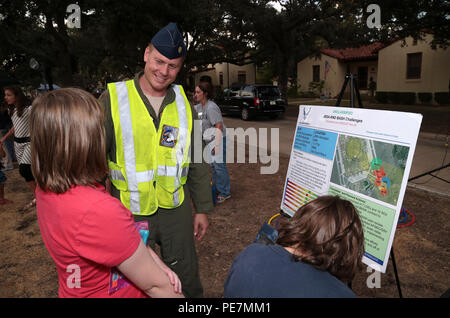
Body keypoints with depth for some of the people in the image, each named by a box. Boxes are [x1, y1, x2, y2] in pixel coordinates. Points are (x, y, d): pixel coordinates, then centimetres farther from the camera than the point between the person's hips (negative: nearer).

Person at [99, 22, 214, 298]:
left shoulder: (183, 103, 1)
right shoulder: (114, 98, -9)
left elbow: (197, 162, 6)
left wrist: (202, 209, 7)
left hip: (176, 209, 3)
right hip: (129, 211, -2)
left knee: (187, 279, 19)